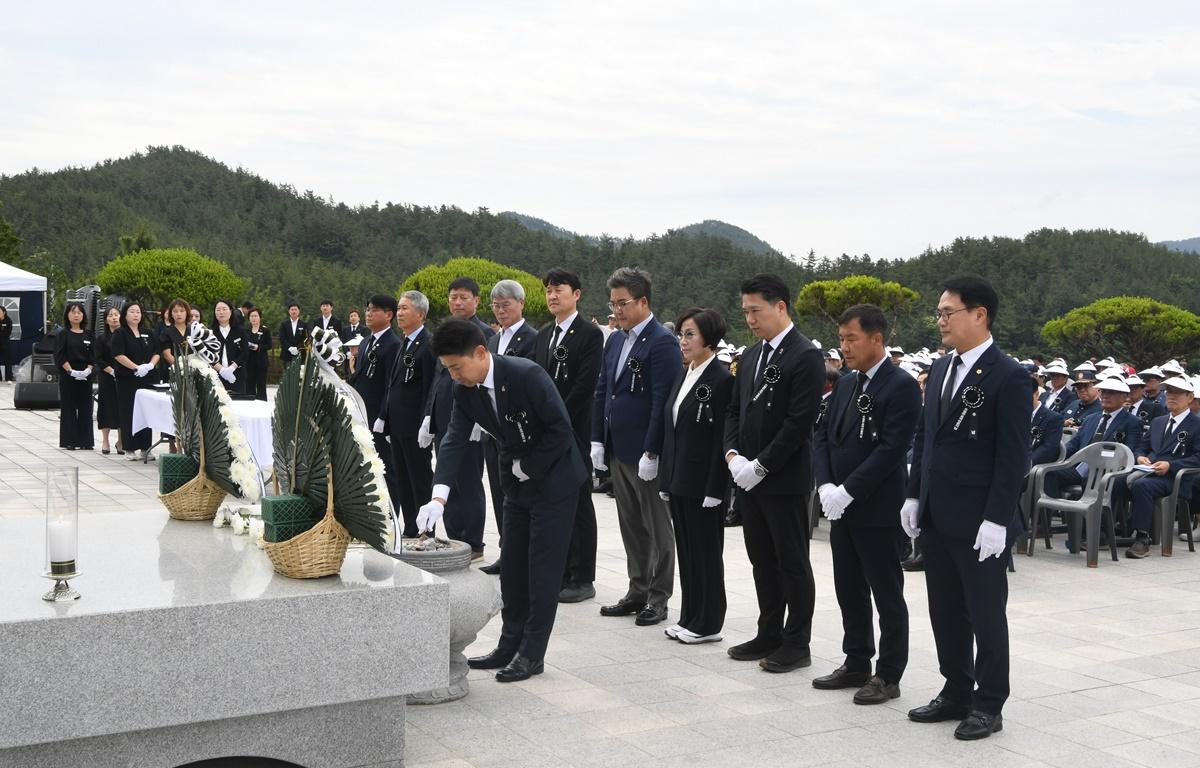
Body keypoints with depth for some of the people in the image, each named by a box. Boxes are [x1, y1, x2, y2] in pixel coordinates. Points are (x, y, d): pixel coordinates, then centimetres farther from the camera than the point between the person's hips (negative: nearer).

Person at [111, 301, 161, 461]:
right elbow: (118, 355, -12)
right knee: (129, 414, -3)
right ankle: (130, 449, 2)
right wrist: (137, 367, -18)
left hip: (146, 379, 5)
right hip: (127, 380, -5)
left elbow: (156, 353, 15)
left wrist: (150, 365, -5)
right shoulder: (120, 334, -1)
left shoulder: (146, 334, 15)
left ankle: (145, 448, 9)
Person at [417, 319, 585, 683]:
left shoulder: (527, 375, -26)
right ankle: (510, 646, 22)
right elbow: (454, 441, -11)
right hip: (517, 483, 7)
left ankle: (532, 653, 6)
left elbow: (561, 429, -23)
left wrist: (528, 468, -15)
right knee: (513, 567, 12)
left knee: (543, 569, -2)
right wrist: (438, 497, -23)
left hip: (553, 479, -7)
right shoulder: (465, 391, -5)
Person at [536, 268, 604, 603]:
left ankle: (582, 579, 4)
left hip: (574, 431, -7)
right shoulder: (544, 334, 15)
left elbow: (585, 386, -14)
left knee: (578, 506, -1)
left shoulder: (590, 334, -7)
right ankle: (560, 572, 18)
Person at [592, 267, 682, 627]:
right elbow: (602, 392, 16)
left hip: (646, 453, -8)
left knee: (657, 527, 4)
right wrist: (598, 441, 9)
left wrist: (651, 453, -20)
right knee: (631, 526, 15)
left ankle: (658, 597, 13)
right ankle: (637, 591, 24)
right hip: (618, 450, 8)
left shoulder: (662, 342, -13)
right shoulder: (615, 341, 12)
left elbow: (662, 402, -18)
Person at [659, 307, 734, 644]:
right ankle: (689, 618, 24)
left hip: (702, 483, -8)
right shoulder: (682, 375, 11)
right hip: (678, 480, 8)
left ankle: (708, 624, 13)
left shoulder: (722, 380, -13)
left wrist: (714, 489, -18)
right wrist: (666, 478, 12)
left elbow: (722, 438, -16)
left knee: (706, 552, 3)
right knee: (685, 550, 14)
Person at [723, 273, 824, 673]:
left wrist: (760, 466, -17)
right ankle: (769, 635, 25)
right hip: (748, 477, 8)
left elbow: (799, 422, -18)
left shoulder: (806, 356, -13)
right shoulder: (751, 356, 13)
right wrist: (733, 455, -1)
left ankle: (797, 644, 12)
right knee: (762, 562, 15)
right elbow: (735, 410, 16)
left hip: (784, 480, -8)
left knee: (792, 563, 3)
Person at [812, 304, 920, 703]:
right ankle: (856, 663, 28)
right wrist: (826, 485, -6)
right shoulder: (845, 384, 12)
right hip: (841, 506, 8)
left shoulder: (901, 386, -12)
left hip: (878, 509, -8)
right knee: (849, 592, 16)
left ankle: (888, 675, 12)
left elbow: (892, 449, -20)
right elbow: (822, 436, 10)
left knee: (887, 595, 3)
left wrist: (848, 490, -20)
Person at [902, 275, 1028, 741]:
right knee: (945, 611, 14)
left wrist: (996, 519, -18)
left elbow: (1013, 456, -15)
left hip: (979, 523, -7)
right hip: (936, 518, 7)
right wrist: (914, 495, 11)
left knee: (985, 614, 5)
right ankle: (956, 693, 27)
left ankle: (989, 706, 17)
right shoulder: (941, 369, 11)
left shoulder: (1008, 376, -12)